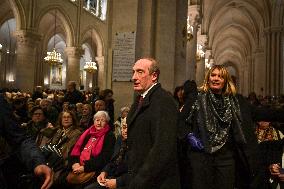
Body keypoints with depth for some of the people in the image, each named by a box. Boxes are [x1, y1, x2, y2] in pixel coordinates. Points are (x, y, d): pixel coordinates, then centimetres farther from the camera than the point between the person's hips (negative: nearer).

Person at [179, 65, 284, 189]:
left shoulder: (235, 100, 8)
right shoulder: (196, 97, 1)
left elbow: (257, 112, 6)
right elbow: (182, 120, 3)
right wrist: (189, 136, -12)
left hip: (226, 155, 2)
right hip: (201, 154, -2)